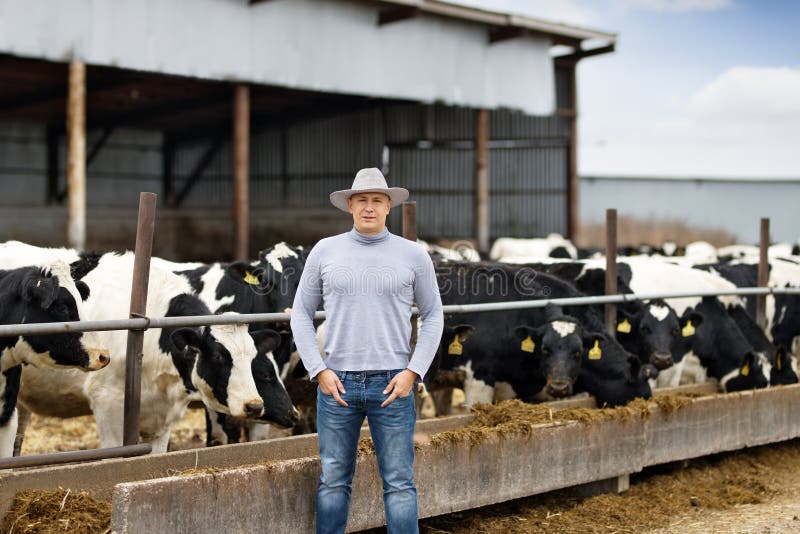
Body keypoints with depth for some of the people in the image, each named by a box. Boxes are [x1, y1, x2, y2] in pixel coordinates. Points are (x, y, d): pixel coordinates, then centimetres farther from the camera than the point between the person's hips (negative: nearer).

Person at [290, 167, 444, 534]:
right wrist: (319, 371, -3)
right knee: (333, 481, 6)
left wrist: (413, 372, -4)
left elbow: (433, 315, 8)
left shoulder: (413, 255, 2)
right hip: (337, 383, 1)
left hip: (392, 385, -1)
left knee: (399, 483, 0)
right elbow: (301, 313, 7)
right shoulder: (325, 251, 4)